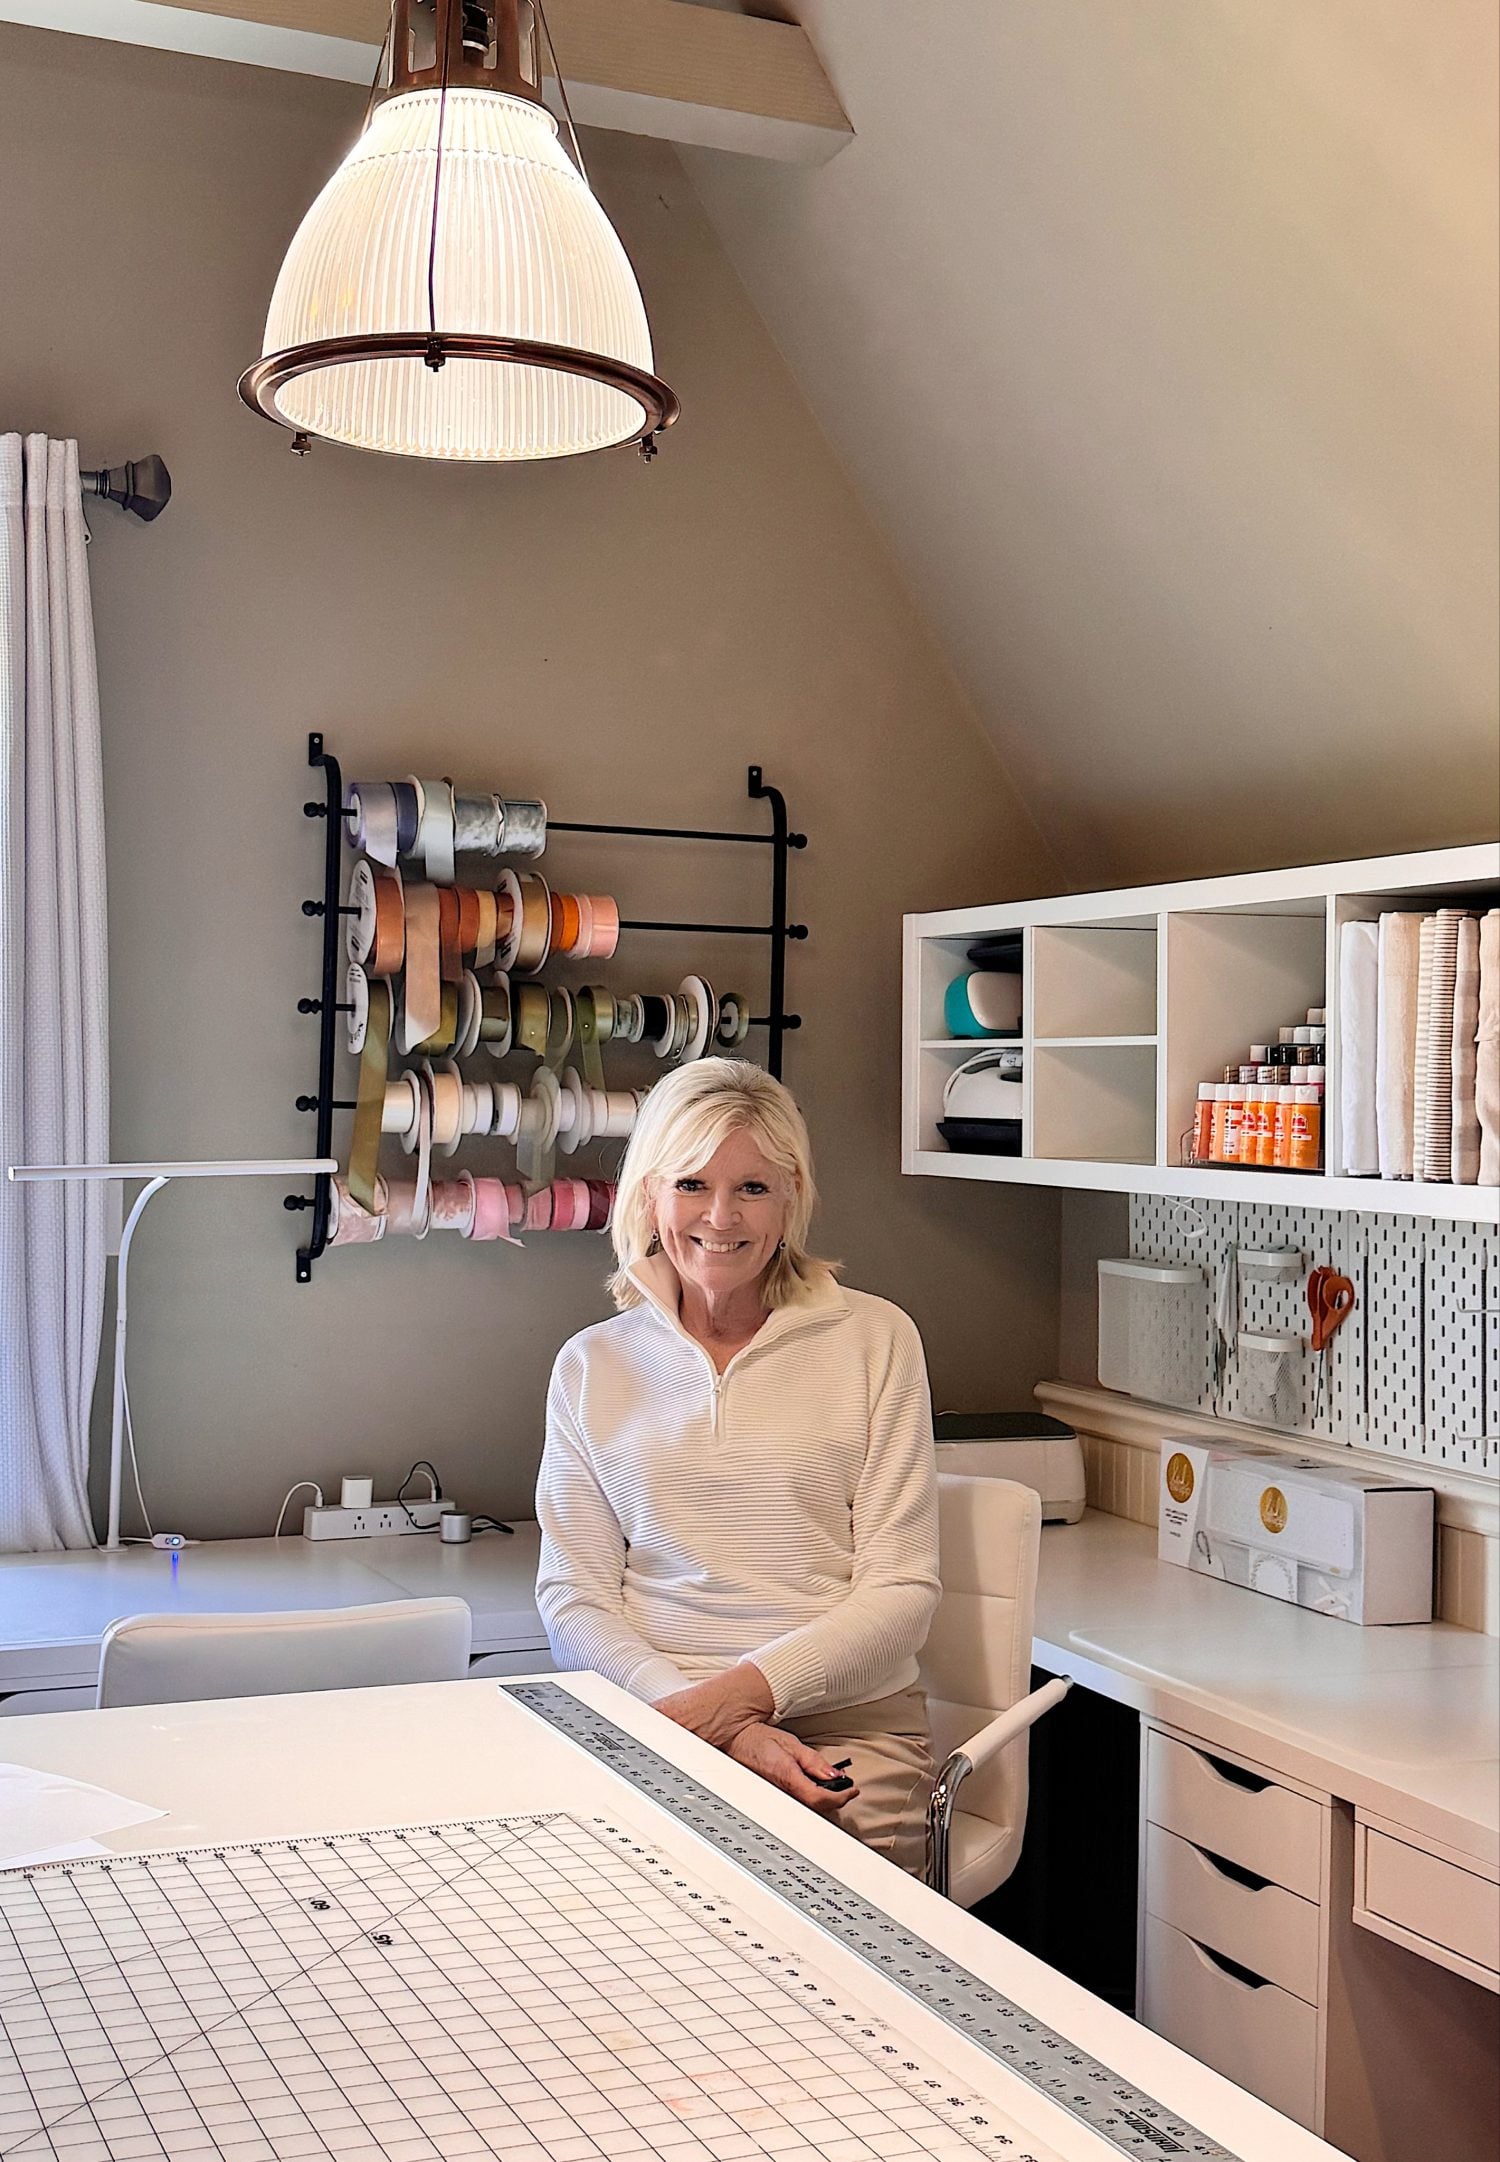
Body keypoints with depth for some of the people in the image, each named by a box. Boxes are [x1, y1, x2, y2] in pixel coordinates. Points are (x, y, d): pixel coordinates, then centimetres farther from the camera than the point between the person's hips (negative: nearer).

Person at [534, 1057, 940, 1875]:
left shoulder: (873, 1337, 6)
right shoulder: (591, 1365, 11)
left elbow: (901, 1591, 2)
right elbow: (572, 1600, 5)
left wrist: (742, 1687, -14)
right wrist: (725, 1732, -12)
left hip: (847, 1723, -1)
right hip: (655, 1718, 1)